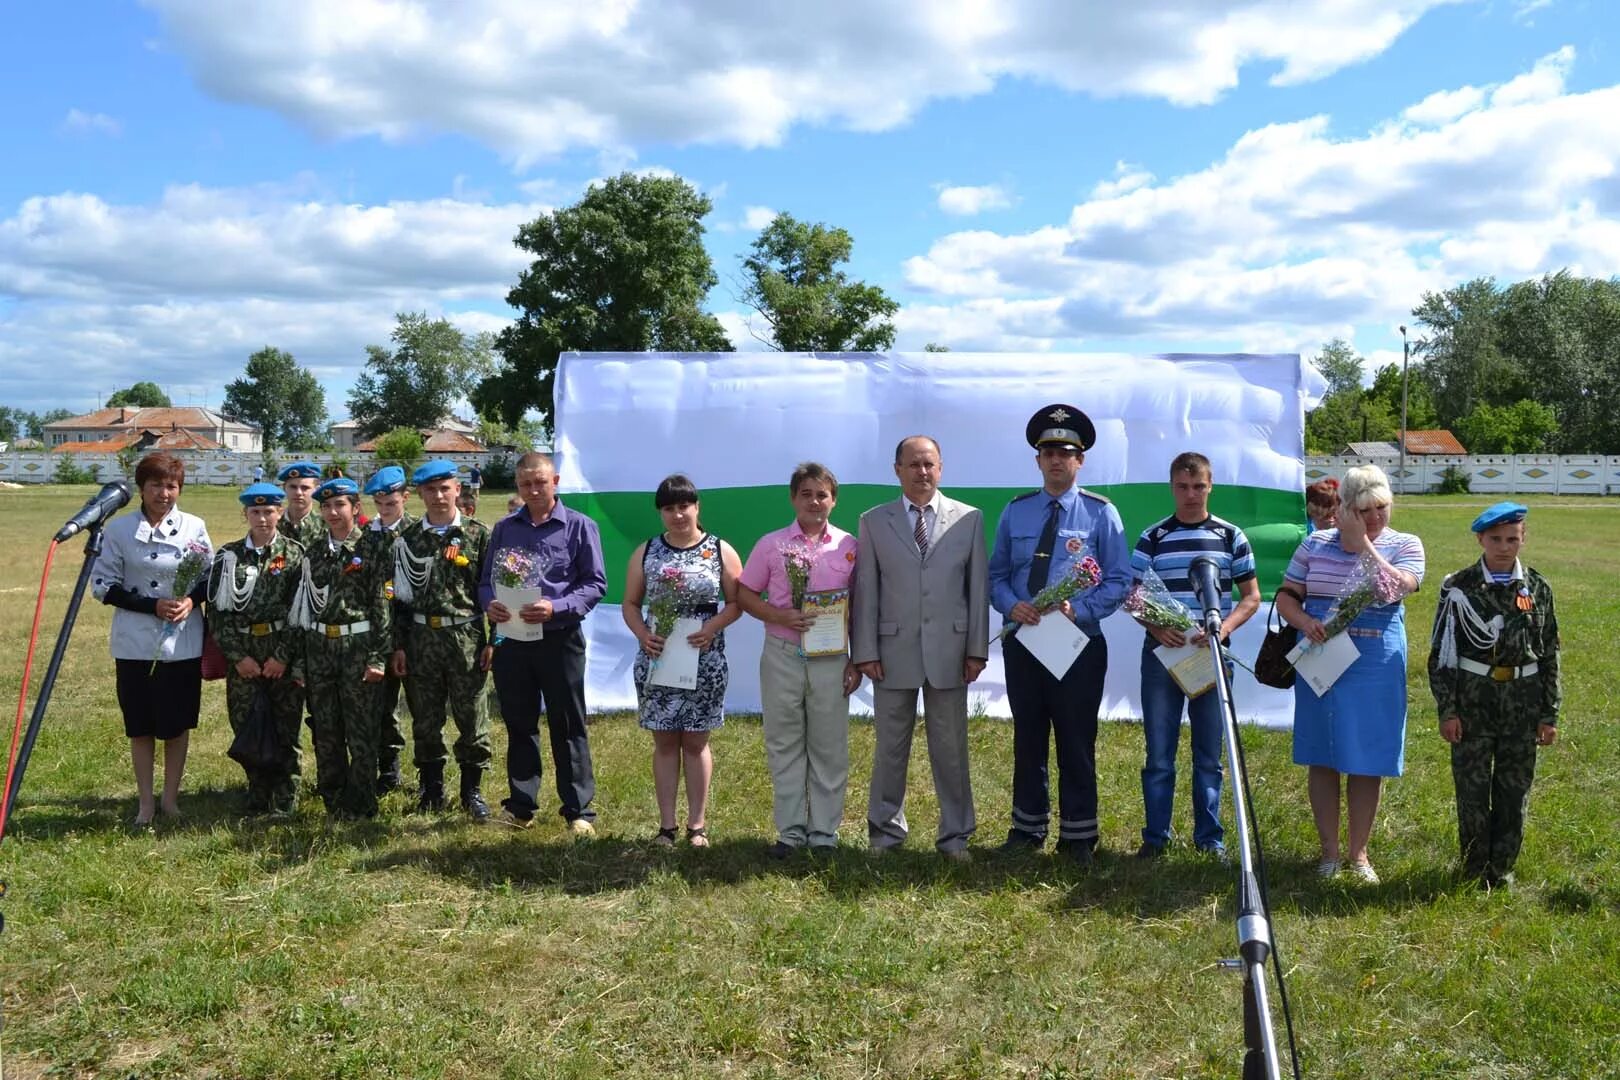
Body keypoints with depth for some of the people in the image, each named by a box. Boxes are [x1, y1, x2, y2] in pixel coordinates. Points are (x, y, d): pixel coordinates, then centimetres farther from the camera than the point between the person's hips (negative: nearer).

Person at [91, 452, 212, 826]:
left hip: (182, 643, 1)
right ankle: (145, 802, 21)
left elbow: (211, 579, 7)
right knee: (140, 726, 9)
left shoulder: (194, 527, -1)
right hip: (135, 643, -1)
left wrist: (191, 600, -14)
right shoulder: (118, 529, -4)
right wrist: (152, 606, -14)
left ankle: (171, 799, 23)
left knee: (178, 724, 9)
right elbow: (103, 584, -3)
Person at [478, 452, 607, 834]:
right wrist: (490, 603, -11)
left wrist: (556, 607, -21)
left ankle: (578, 810, 11)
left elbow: (595, 583, -6)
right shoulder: (504, 528, 9)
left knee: (568, 726, 3)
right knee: (518, 724, 12)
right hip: (512, 639, 4)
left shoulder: (579, 526, -2)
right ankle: (520, 806, 23)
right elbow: (486, 580, 12)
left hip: (560, 639, -4)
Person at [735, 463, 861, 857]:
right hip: (782, 657, 0)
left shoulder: (849, 547, 3)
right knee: (784, 745, 7)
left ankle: (824, 832, 17)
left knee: (829, 747, 6)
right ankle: (791, 831, 17)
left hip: (831, 659, 0)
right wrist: (780, 616, -13)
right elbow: (745, 595, 4)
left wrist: (856, 661, 3)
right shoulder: (771, 544, 2)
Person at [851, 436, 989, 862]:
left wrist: (977, 649, 0)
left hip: (949, 651, 0)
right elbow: (865, 591, 2)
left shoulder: (969, 519, 5)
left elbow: (977, 587, 4)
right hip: (893, 651, 0)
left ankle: (955, 835, 19)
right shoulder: (873, 522, 4)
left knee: (951, 747, 7)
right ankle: (886, 830, 23)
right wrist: (865, 651, -3)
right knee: (890, 747, 9)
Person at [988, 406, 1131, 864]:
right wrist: (1011, 605, -12)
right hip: (1022, 641, 3)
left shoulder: (1101, 513, -1)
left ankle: (1078, 836, 15)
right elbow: (996, 575, 10)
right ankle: (1027, 827, 24)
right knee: (1027, 738, 11)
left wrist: (1078, 609, -19)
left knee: (1076, 741, 4)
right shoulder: (1015, 512, 7)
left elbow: (1119, 580, -4)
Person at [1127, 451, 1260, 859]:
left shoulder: (1231, 537, 4)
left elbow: (1251, 598, 6)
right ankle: (1155, 836, 15)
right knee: (1159, 754, 5)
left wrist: (1223, 628, -13)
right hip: (1161, 654, 0)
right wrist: (1156, 628, -15)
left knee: (1210, 755, 9)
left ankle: (1210, 837, 20)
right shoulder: (1153, 538, 3)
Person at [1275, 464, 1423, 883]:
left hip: (1376, 664, -1)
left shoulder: (1405, 545, 1)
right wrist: (1303, 622, -13)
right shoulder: (1316, 544, 5)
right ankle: (1330, 851, 19)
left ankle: (1358, 852, 20)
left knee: (1367, 761, 5)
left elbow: (1397, 589, -19)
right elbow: (1285, 595, 7)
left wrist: (1362, 543, -16)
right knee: (1322, 758, 7)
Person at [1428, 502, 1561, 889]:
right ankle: (1474, 868, 20)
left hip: (1523, 700, 2)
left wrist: (1549, 714, 5)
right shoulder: (1459, 587, -4)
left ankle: (1502, 866, 24)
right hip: (1473, 698, -2)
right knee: (1472, 786, 5)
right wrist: (1447, 709, -7)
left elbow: (1550, 654, 7)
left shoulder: (1538, 588, 3)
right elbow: (1442, 652, -3)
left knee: (1515, 788, 9)